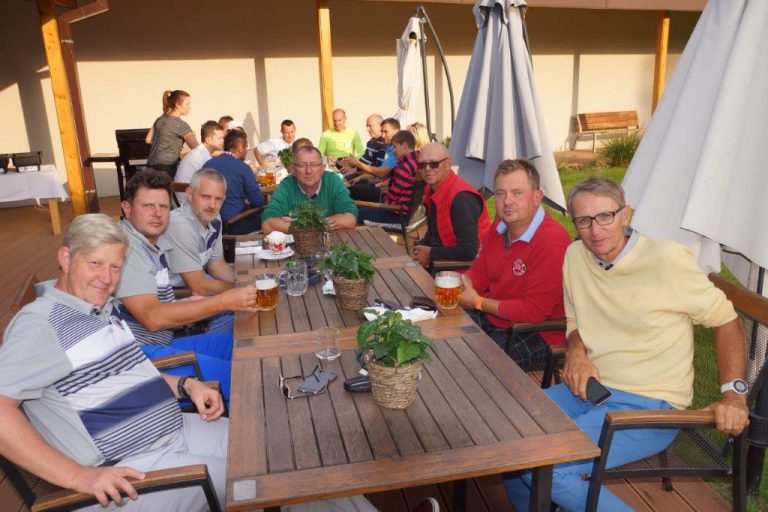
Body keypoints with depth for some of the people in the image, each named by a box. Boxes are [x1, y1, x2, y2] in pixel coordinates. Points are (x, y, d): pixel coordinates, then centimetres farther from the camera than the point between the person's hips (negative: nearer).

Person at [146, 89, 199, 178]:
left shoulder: (160, 119, 12)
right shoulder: (181, 124, -11)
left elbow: (148, 140, 17)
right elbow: (196, 147, -9)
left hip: (151, 165, 8)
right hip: (165, 167, -8)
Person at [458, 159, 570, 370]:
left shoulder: (553, 242, -24)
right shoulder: (500, 226, 2)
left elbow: (534, 311, -24)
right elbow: (479, 271, 13)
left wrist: (479, 303, -16)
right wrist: (461, 281, -11)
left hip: (537, 331, -8)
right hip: (492, 317, 8)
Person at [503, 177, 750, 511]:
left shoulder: (667, 259, -13)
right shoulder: (575, 256, 3)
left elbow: (726, 320, -3)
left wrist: (734, 393, -13)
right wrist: (576, 350, -4)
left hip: (649, 406, -6)